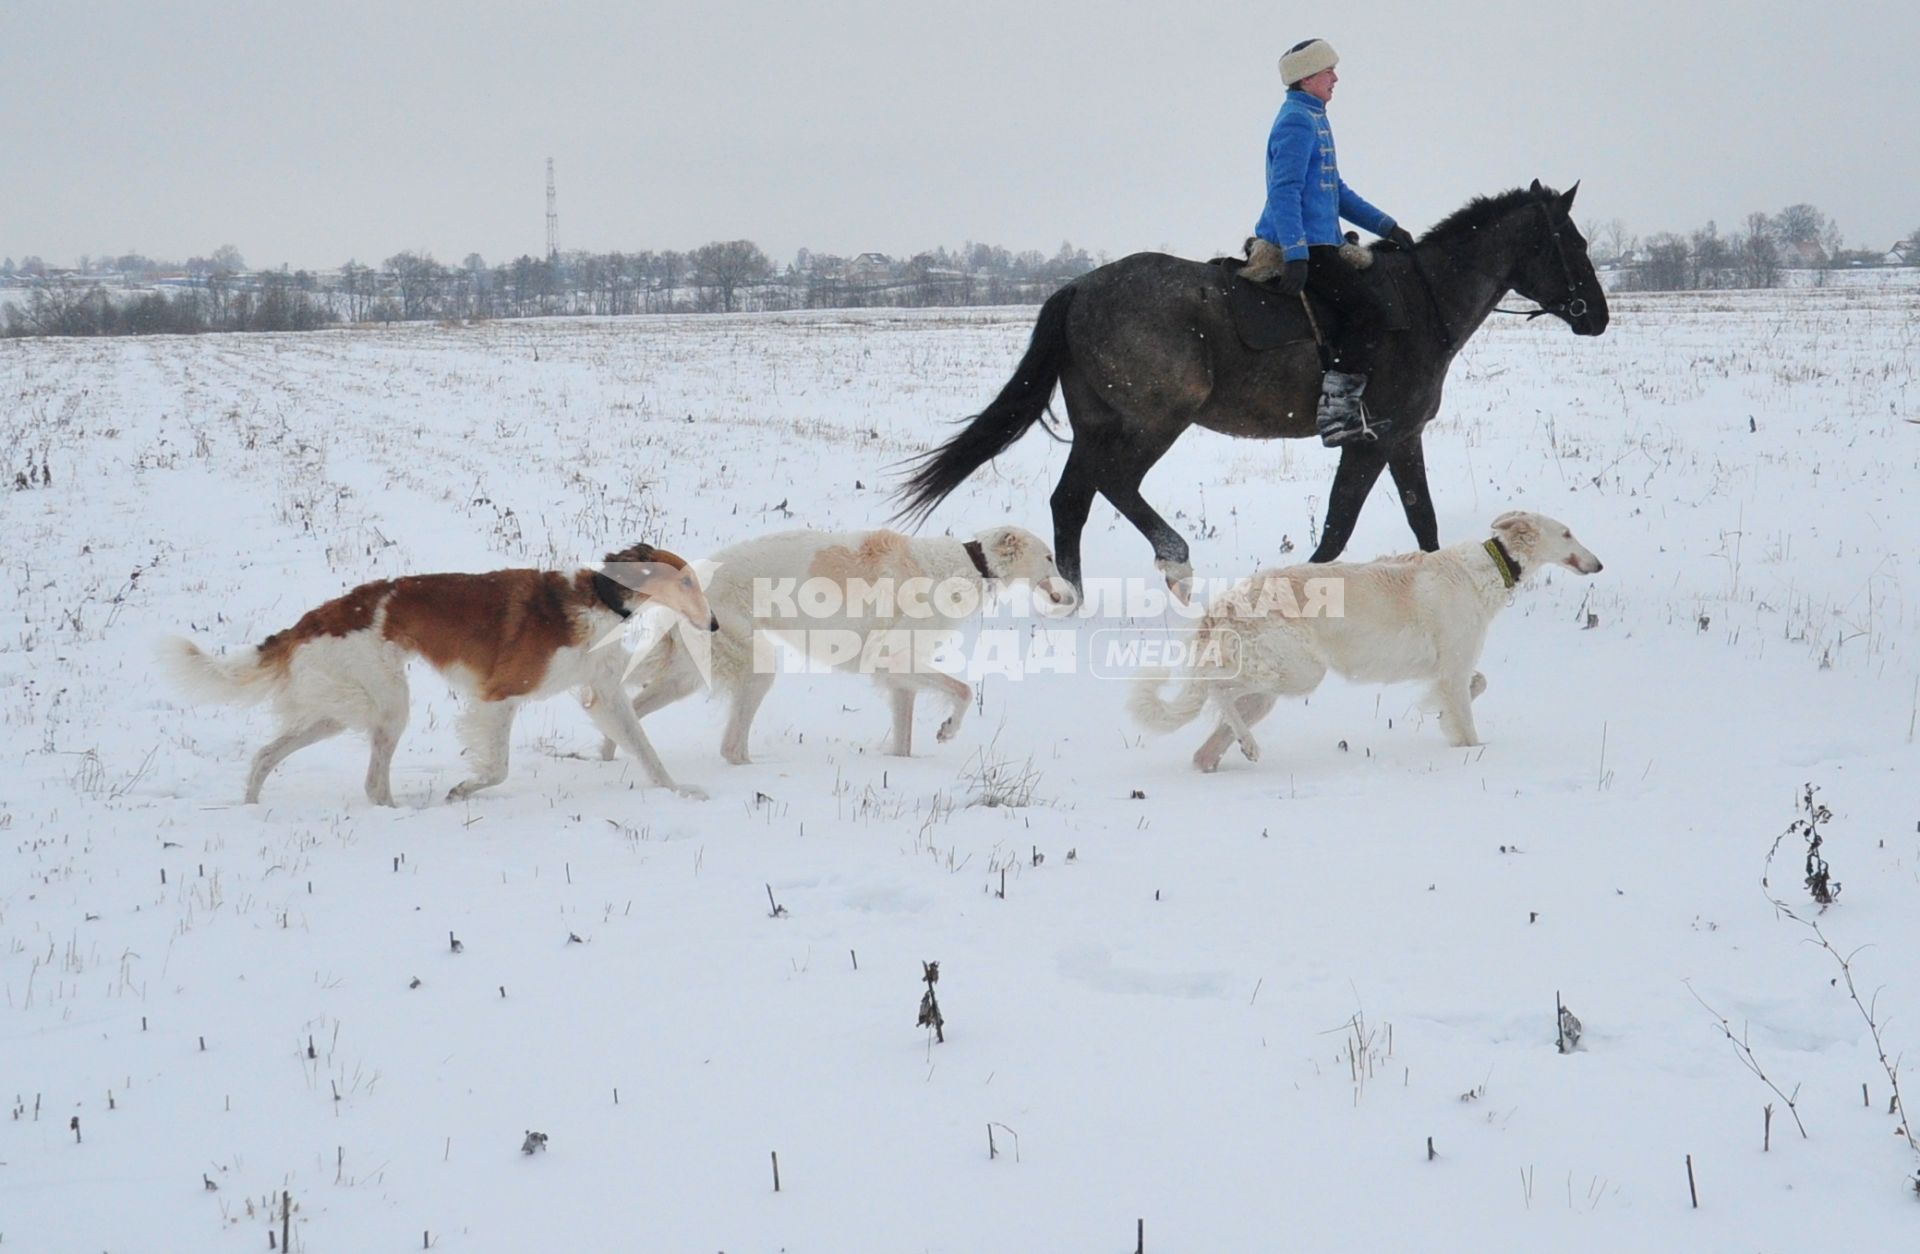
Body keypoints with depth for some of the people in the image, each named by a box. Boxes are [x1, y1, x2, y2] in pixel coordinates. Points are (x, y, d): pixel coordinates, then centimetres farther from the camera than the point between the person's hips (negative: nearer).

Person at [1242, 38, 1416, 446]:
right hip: (1301, 247, -11)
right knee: (1366, 311, -16)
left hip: (1315, 246, 11)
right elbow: (1284, 191, -21)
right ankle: (1335, 411, -19)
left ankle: (1346, 404, 14)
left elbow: (1335, 190, 27)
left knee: (1363, 310, 15)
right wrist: (1296, 256, -28)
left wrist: (1386, 226, 21)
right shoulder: (1297, 122, -12)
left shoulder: (1313, 119, 21)